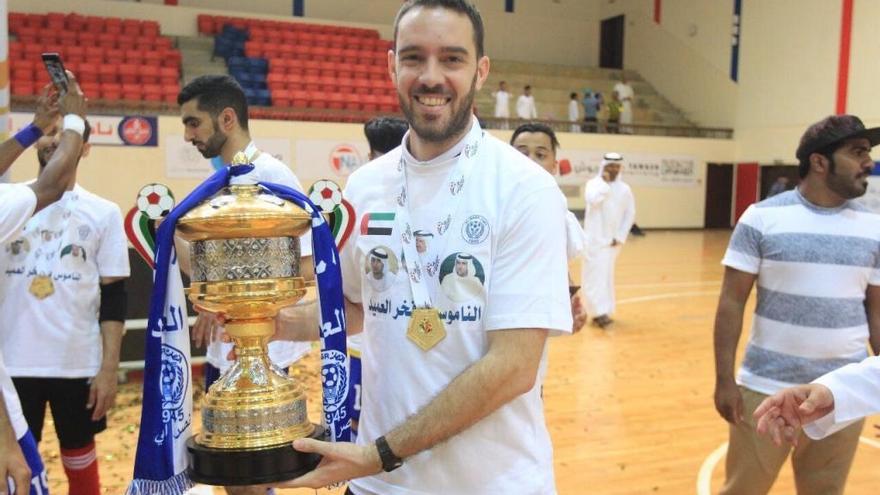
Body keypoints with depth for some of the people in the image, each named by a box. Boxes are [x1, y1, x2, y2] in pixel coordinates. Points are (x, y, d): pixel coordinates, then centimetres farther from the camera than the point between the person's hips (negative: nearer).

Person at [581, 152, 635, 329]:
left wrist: (621, 236, 2)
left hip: (612, 240, 4)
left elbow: (630, 213, 9)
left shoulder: (624, 189, 4)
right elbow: (593, 200, -27)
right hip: (594, 238, -4)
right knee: (596, 275, -8)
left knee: (607, 275, 11)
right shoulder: (593, 183, -7)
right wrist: (605, 183, -16)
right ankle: (600, 312, -10)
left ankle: (599, 311, 22)